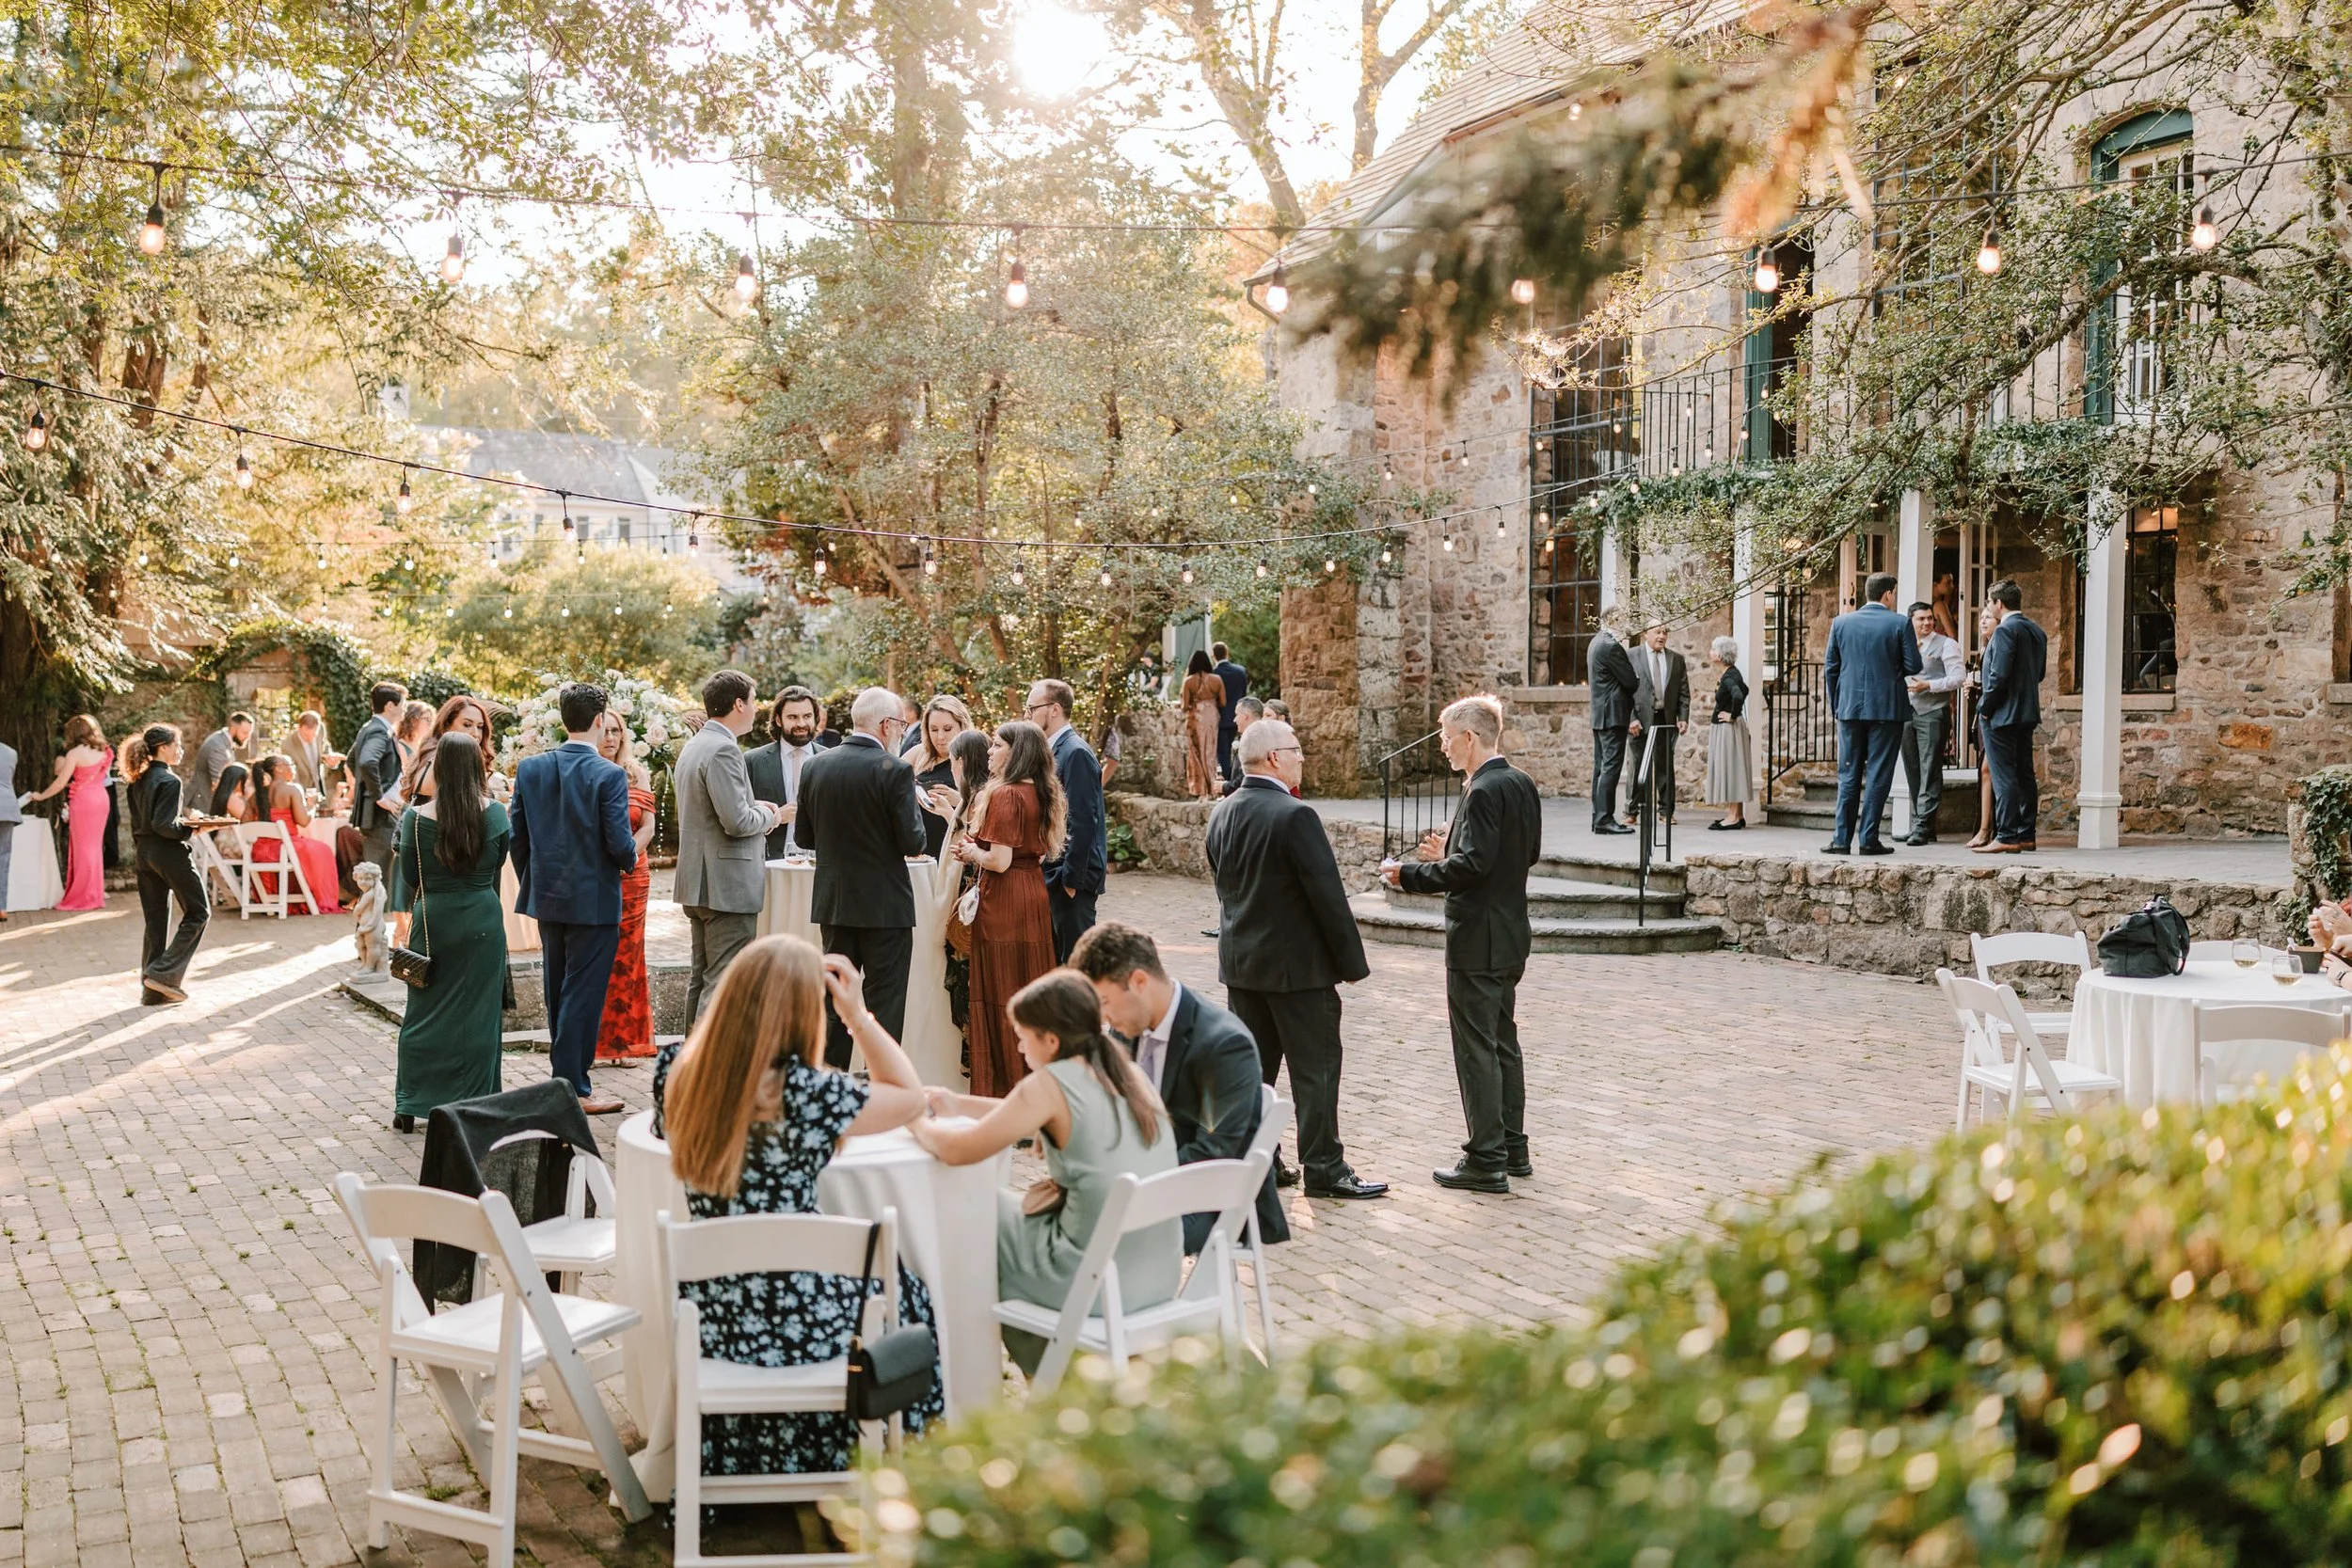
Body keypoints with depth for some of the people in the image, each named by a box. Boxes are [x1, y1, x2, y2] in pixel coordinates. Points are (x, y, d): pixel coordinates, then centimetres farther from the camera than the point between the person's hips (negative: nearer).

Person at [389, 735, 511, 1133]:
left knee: (424, 1010, 11)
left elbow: (409, 876, 0)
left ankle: (409, 1106, 15)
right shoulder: (495, 814, -7)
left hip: (433, 918, 0)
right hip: (483, 918, 0)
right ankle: (471, 1106, 11)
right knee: (477, 1013, 7)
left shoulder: (417, 817, -9)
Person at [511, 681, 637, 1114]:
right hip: (593, 899, -6)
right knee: (583, 993, 1)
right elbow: (620, 843, -19)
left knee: (557, 991, 19)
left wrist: (531, 882, 17)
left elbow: (516, 834, 4)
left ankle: (565, 1069, 32)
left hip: (547, 897, 6)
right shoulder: (608, 775, -17)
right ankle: (572, 1088, 4)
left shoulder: (530, 769, 0)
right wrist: (630, 859, 4)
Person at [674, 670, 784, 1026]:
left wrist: (754, 808, 11)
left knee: (701, 977, 15)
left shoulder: (694, 746, 16)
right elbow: (737, 822, -23)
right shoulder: (724, 750, -17)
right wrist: (766, 815, -4)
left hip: (699, 881, 11)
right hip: (727, 885, -11)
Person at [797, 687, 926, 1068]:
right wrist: (914, 805, 3)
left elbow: (804, 837, 8)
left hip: (832, 902, 5)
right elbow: (913, 843, -15)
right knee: (884, 1003, 2)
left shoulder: (814, 765, 2)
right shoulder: (895, 770, -15)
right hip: (884, 905, -5)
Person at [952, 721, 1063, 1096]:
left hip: (1004, 901, -8)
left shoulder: (1004, 794, -16)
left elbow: (999, 861, -21)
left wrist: (972, 854, -1)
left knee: (1001, 993, 0)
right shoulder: (1044, 793, 9)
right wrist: (978, 846, 16)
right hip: (1036, 894, 8)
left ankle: (1004, 1084, 5)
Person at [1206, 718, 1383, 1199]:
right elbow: (1328, 896, -18)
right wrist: (1351, 960, -10)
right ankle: (1324, 1168, 8)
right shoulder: (1295, 816, -19)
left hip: (1239, 961, 7)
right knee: (1315, 1069, 2)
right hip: (1298, 962, -7)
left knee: (1251, 1065, 13)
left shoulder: (1221, 814, 5)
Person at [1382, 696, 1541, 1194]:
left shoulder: (1484, 792, -20)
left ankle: (1486, 1161, 3)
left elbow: (1473, 866, -25)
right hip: (1510, 934, 10)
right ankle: (1512, 1149, 26)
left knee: (1476, 1049, -2)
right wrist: (1450, 854, 16)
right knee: (1503, 1042, 17)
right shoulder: (1522, 785, 9)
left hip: (1477, 940, -10)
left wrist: (1409, 874, -15)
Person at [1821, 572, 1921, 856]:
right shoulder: (1899, 624, -5)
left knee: (1848, 775, 7)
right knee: (1878, 776, 2)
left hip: (1850, 708, 3)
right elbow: (1913, 667, -6)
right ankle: (1868, 839, 1)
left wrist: (1835, 705, 15)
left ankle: (1842, 838, 4)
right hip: (1887, 708, -3)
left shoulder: (1841, 622, 4)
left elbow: (1830, 668, 6)